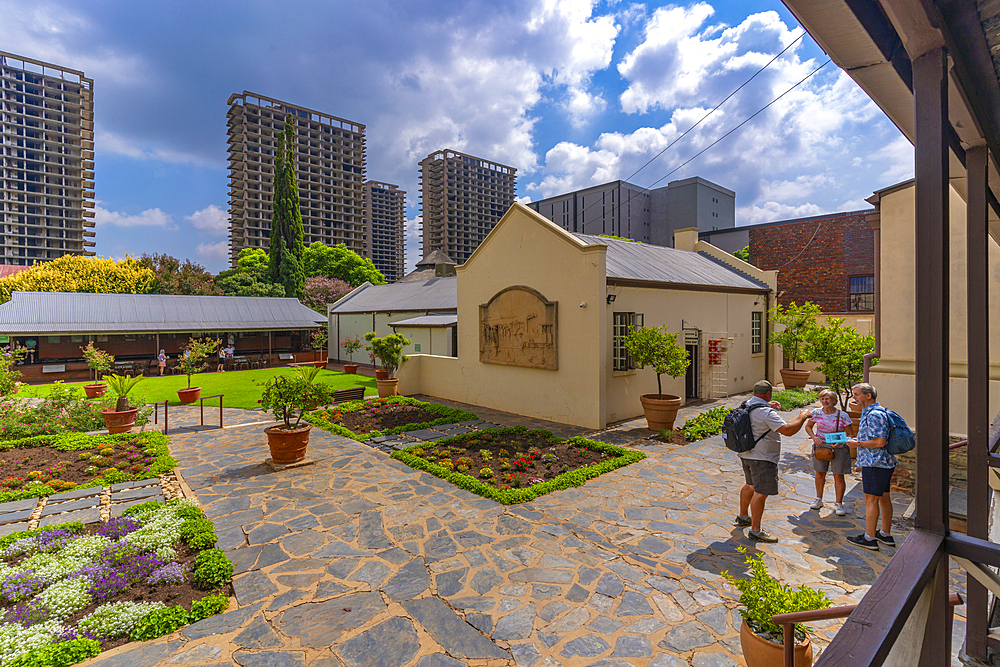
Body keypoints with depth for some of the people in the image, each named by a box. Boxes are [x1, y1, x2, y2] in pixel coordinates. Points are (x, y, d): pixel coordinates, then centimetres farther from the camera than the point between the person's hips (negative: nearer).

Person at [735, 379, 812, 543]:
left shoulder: (746, 405, 5)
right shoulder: (766, 413, -23)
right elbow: (787, 430, -25)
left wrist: (767, 405, 21)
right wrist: (802, 417, -10)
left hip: (746, 454, 10)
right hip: (762, 458, -10)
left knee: (751, 485, 24)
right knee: (761, 492, -4)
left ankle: (743, 516, 39)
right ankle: (755, 531, 2)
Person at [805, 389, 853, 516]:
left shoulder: (842, 415, -9)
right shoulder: (816, 413, -2)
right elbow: (808, 426, 11)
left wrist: (841, 442, -22)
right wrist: (813, 437, -6)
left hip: (838, 448, -2)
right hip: (820, 446, 2)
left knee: (839, 476, 2)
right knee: (820, 474, 12)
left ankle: (838, 504, 17)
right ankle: (818, 499, 28)